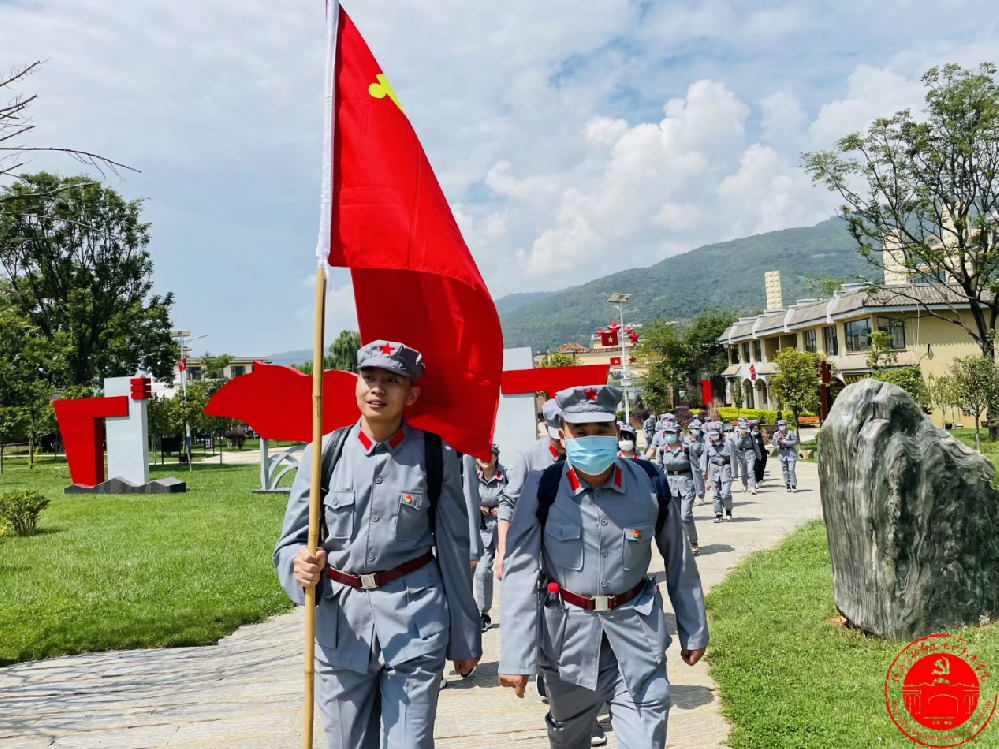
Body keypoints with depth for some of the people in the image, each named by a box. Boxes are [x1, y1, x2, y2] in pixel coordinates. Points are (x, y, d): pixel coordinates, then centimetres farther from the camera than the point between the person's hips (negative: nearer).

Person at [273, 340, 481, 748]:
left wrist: (465, 636, 7)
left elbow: (454, 549, 1)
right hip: (339, 620, 2)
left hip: (415, 621, -2)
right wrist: (299, 564, -22)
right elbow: (290, 542, 2)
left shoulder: (435, 456, -5)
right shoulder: (324, 453, -3)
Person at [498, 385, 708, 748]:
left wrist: (693, 631, 9)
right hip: (567, 630, 1)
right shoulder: (543, 490, -14)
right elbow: (520, 573, -13)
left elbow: (679, 563, 2)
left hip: (635, 627, 0)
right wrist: (515, 656, -17)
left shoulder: (651, 484, -11)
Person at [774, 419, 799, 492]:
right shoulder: (776, 434, 5)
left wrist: (786, 442, -16)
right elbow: (774, 443, 4)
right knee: (785, 470, 5)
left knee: (791, 469, -8)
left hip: (791, 452, -4)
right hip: (782, 452, 4)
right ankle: (787, 485, 13)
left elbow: (795, 442, -10)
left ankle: (793, 485, -4)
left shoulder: (790, 433, -6)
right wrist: (778, 440, -16)